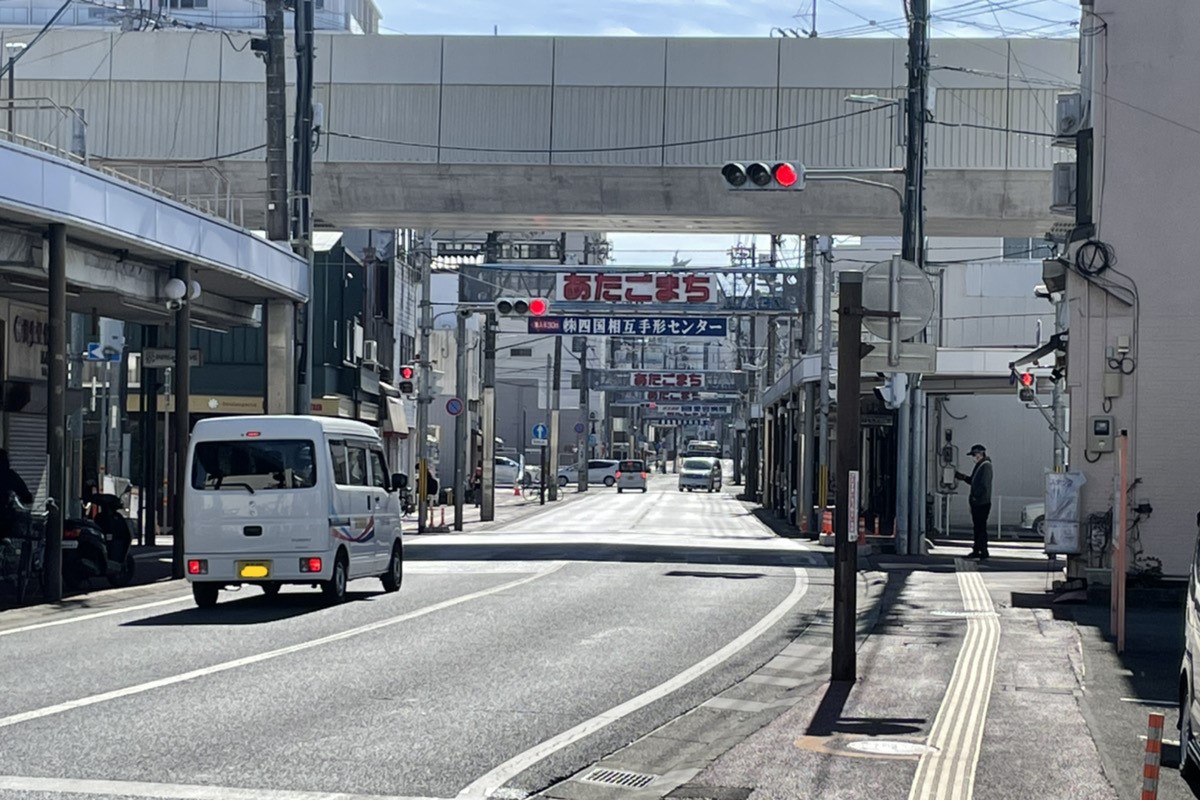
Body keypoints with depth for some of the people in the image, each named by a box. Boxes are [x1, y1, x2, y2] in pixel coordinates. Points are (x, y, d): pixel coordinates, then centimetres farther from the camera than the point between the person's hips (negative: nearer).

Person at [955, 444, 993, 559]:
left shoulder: (986, 466, -14)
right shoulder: (979, 465, 17)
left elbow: (984, 485, -21)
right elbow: (973, 481, 23)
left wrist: (975, 496, -19)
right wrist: (963, 477, 9)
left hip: (982, 502, -10)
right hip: (976, 502, 10)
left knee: (981, 527, -8)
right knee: (977, 527, 13)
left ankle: (983, 552, -5)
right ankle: (976, 551, 19)